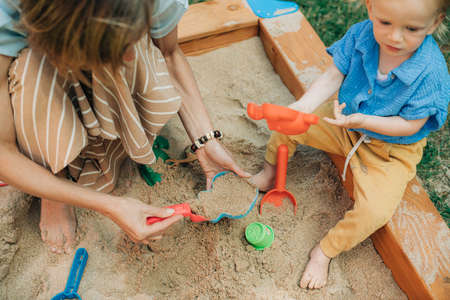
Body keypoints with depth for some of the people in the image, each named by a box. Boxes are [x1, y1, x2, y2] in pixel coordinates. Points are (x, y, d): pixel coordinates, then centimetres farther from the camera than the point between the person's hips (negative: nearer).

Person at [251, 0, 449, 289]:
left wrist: (362, 120, -36)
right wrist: (303, 107, -32)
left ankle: (325, 251, 4)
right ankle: (269, 175, 27)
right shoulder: (361, 35, -19)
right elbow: (332, 77, -14)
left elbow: (410, 125, -22)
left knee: (374, 211, -24)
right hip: (346, 120, 4)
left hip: (390, 149, -4)